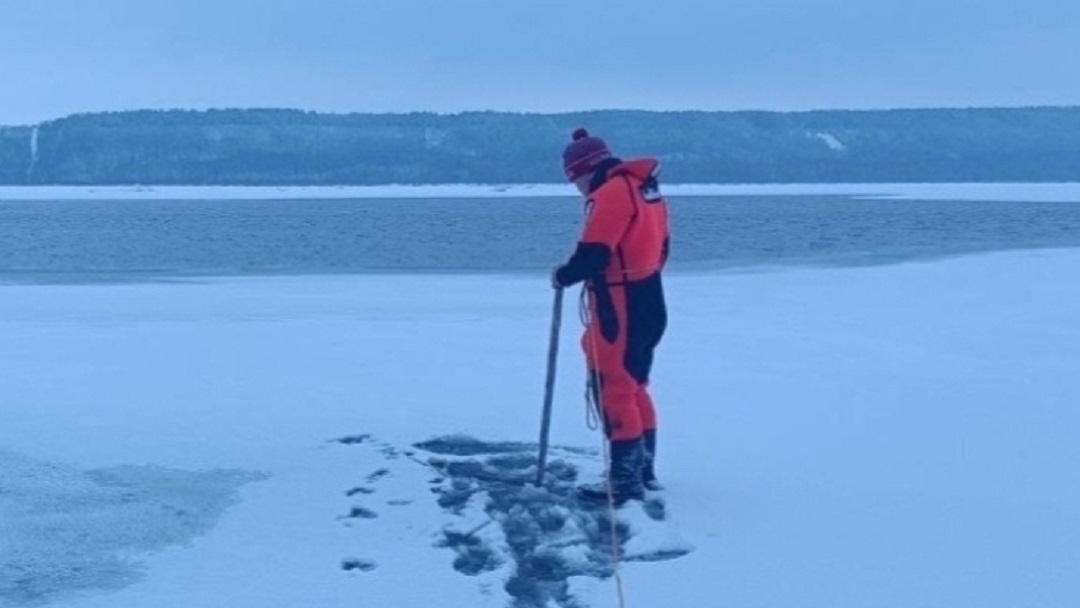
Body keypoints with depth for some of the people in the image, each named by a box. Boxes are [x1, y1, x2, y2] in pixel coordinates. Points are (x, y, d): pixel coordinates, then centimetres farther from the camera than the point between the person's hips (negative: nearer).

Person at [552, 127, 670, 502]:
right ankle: (643, 470, 25)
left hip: (620, 309, -10)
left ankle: (626, 480, -2)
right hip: (647, 301, 10)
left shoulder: (610, 193, -17)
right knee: (633, 387, 18)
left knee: (613, 390, -4)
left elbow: (593, 253, -21)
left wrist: (563, 276, -5)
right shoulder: (646, 188, 13)